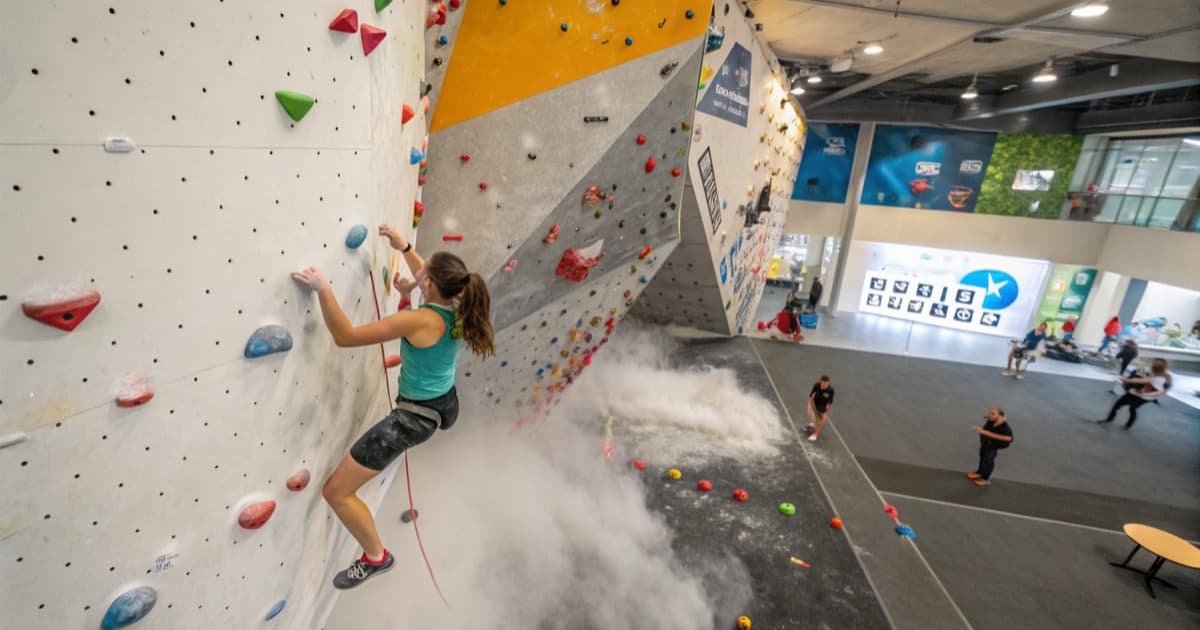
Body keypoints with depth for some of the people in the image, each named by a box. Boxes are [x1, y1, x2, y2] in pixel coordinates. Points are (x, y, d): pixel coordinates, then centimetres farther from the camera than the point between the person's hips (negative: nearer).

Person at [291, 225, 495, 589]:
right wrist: (404, 247, 13)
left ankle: (376, 558, 21)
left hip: (415, 417, -8)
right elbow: (432, 282, 15)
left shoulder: (419, 321, -30)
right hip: (446, 404, 9)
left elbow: (345, 336, -27)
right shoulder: (457, 310, -9)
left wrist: (323, 289, -25)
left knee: (336, 492, 3)